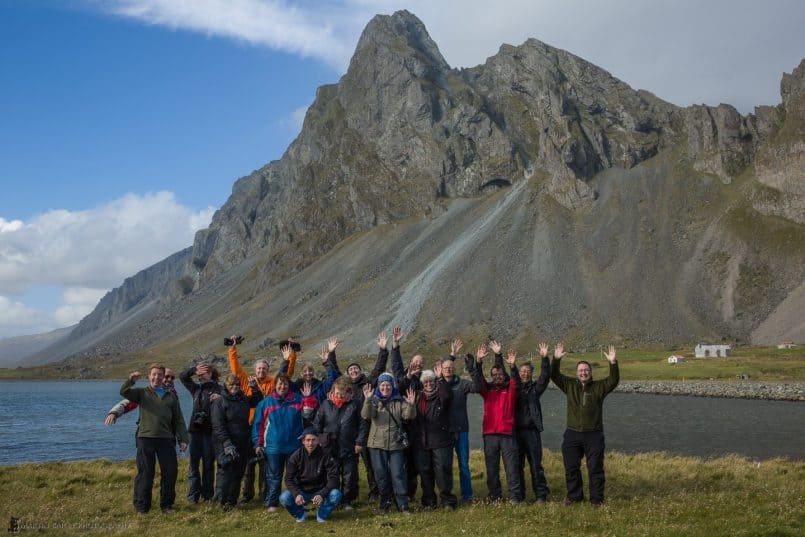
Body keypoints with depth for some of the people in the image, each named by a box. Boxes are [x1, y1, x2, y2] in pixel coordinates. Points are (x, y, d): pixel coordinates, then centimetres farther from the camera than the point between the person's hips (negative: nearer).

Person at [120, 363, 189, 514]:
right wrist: (131, 381, -28)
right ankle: (142, 506, 9)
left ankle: (166, 504, 17)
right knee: (145, 473, -1)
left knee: (170, 472, 3)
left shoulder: (171, 396, 16)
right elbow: (124, 393, -8)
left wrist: (183, 439, 5)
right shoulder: (142, 393, 10)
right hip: (146, 439, -2)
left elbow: (179, 420, 14)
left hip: (166, 439, 3)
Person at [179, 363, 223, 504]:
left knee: (208, 463, 4)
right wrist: (194, 368, 4)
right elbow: (182, 376, 19)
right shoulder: (196, 388, 16)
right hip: (196, 430, 4)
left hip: (210, 431, -4)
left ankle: (207, 495, 12)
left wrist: (220, 398, -30)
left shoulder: (218, 389, -1)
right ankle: (193, 496, 4)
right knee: (194, 463, 1)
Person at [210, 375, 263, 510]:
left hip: (243, 445, 6)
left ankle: (232, 501, 15)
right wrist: (227, 443, -21)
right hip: (226, 445, -6)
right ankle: (223, 502, -6)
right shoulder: (219, 402, -5)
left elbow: (257, 402, 32)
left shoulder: (243, 400, 14)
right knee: (226, 471, -9)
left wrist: (255, 390, 12)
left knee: (238, 473, 7)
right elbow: (218, 426, -13)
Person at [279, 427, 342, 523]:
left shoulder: (325, 455, -11)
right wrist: (297, 494, -28)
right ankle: (300, 514, 4)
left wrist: (322, 495, -30)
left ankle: (322, 514, 1)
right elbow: (289, 479, -9)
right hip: (301, 492, 1)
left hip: (320, 492, -1)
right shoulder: (296, 456, -8)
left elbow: (333, 478, -14)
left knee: (336, 494, -30)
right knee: (284, 498, -27)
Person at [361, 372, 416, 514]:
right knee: (381, 475, 7)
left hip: (396, 444, 0)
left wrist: (411, 405, -30)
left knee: (398, 474, -1)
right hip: (377, 444, 0)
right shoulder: (374, 400, 1)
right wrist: (367, 400, -34)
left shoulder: (399, 401, 4)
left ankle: (403, 505, 3)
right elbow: (366, 415, -17)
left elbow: (409, 416, -10)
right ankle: (384, 503, 20)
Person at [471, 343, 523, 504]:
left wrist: (512, 366, -28)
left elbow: (516, 381, -12)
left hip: (508, 433, -2)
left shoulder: (510, 390, 7)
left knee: (512, 466, -3)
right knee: (491, 468, 6)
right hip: (490, 434, 2)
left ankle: (515, 497, 1)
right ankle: (494, 497, 13)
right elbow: (477, 379, -2)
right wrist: (478, 361, -17)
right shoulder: (487, 390, 12)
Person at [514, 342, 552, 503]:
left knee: (536, 465, -1)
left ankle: (541, 495, 4)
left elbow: (545, 376, -9)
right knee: (517, 465, 7)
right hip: (516, 430, 2)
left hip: (532, 431, -2)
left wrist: (544, 358, -20)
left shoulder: (535, 388, 6)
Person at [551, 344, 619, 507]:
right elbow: (554, 376, -2)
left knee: (595, 468, 2)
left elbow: (614, 380, -11)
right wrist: (556, 359, -17)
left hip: (594, 434, -2)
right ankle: (574, 495, 22)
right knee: (571, 467, 8)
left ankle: (597, 498, 11)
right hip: (572, 434, 2)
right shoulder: (570, 385, 6)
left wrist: (613, 363, -25)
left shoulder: (599, 387, 3)